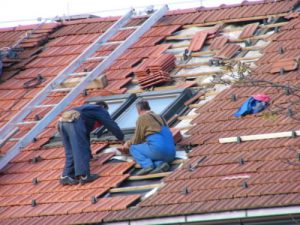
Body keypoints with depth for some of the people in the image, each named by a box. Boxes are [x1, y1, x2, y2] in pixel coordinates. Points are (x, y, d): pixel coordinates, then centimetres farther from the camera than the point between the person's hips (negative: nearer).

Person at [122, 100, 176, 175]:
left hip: (158, 149, -7)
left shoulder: (142, 118, 5)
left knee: (133, 148, 12)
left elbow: (137, 140, 7)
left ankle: (147, 165, -14)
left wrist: (128, 144, 29)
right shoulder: (159, 117, 26)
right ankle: (160, 163, -6)